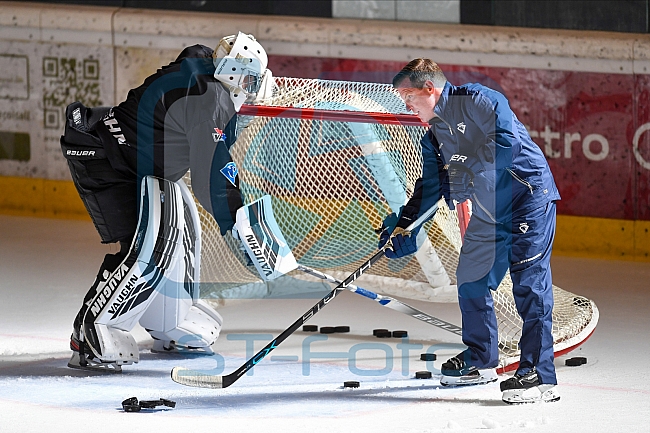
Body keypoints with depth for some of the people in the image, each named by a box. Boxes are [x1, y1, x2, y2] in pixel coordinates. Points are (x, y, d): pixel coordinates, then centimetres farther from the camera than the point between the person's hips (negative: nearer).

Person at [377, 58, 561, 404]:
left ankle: (539, 376, -20)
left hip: (528, 197, -10)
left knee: (529, 282, -15)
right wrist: (403, 226, 8)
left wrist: (468, 174, -20)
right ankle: (480, 361, 31)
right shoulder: (433, 136, 16)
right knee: (470, 280, 14)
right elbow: (430, 187, 18)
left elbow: (509, 139, -23)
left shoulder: (477, 100, -12)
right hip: (487, 214, 10)